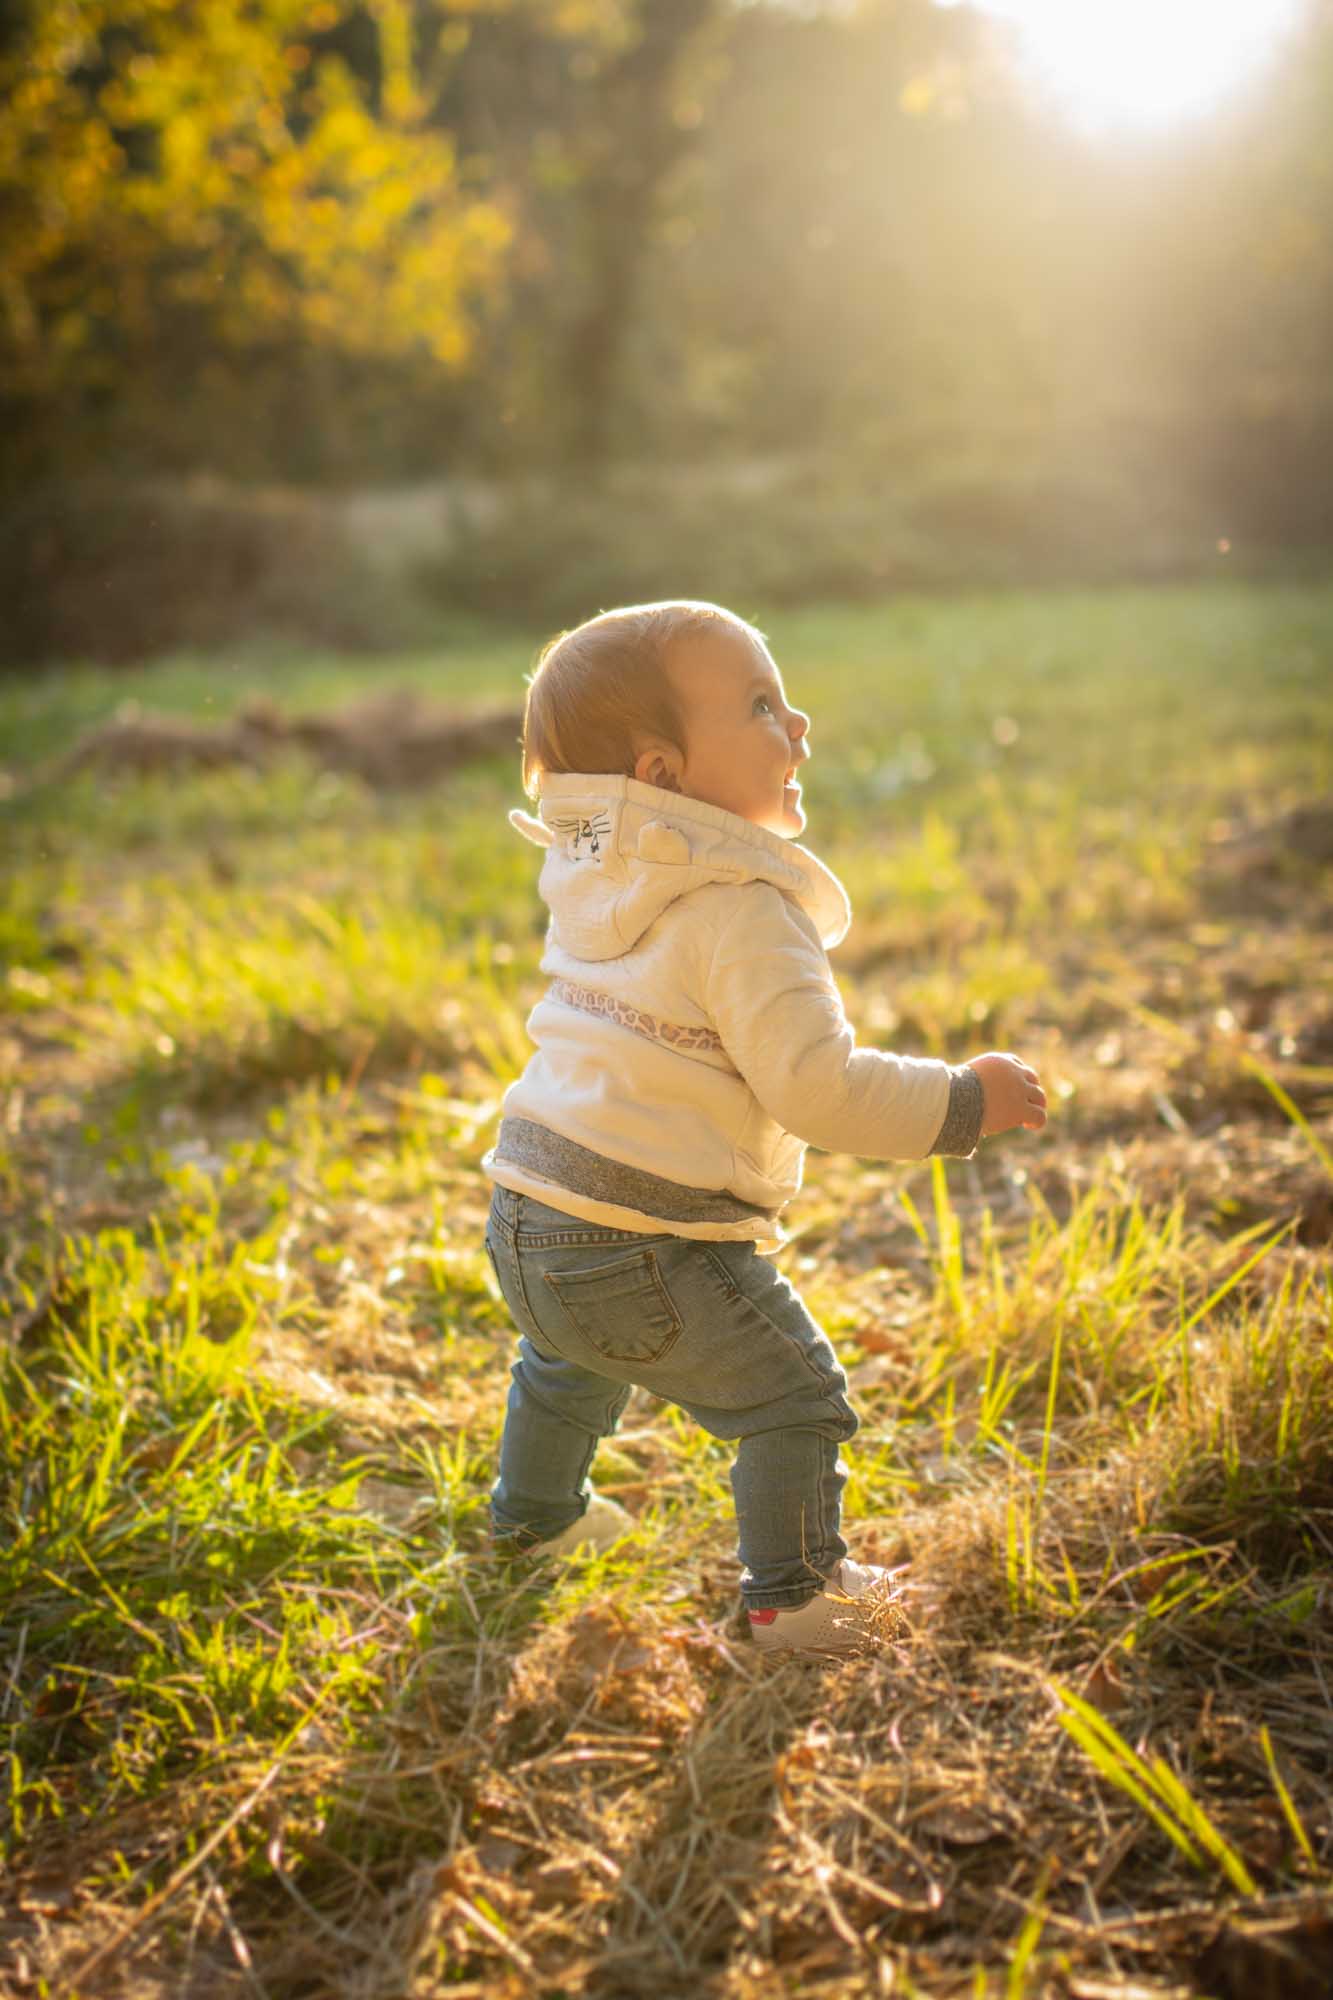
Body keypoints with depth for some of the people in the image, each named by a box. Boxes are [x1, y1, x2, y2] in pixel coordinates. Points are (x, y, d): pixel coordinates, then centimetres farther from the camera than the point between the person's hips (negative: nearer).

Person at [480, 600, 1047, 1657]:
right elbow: (815, 1084, -25)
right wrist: (962, 1101, -15)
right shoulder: (740, 909, -21)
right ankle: (794, 1595, 18)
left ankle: (532, 1515, 57)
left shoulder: (600, 878, 7)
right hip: (647, 1250, -9)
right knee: (795, 1394, 7)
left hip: (528, 1216, 9)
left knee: (567, 1367, 35)